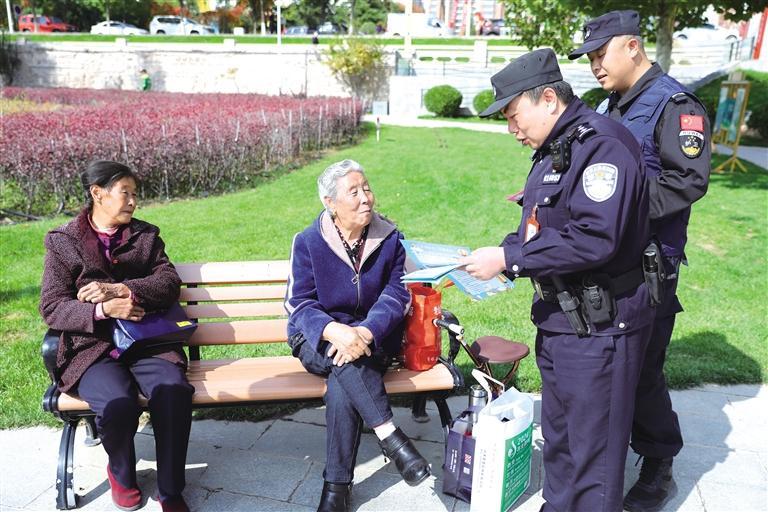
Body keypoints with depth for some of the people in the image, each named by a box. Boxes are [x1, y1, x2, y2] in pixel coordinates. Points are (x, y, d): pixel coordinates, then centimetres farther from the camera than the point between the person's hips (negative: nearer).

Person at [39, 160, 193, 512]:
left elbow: (169, 283, 0)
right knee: (118, 403, -31)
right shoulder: (63, 242, 7)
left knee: (174, 392, -29)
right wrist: (103, 310, -18)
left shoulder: (146, 235, 14)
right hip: (92, 346, -1)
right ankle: (121, 473, 4)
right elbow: (51, 307, -1)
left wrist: (119, 290, -15)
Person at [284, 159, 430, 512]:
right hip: (318, 341, 0)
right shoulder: (308, 242, -5)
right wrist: (333, 330, -33)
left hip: (374, 339, 1)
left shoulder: (389, 238, -1)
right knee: (343, 356, -37)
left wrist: (365, 332, -29)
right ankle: (390, 437, -31)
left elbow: (396, 295, -8)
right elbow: (299, 304, -10)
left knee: (341, 388, -30)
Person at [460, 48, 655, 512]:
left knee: (593, 454, 5)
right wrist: (505, 253, 0)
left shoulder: (603, 144, -19)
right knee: (559, 440, 23)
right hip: (559, 321, 10)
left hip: (598, 330, -10)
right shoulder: (555, 149, 13)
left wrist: (508, 259, -23)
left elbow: (594, 239, -29)